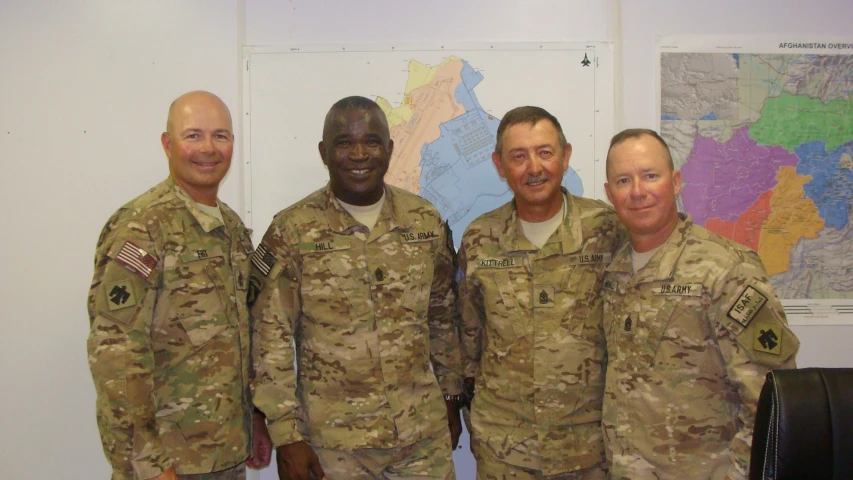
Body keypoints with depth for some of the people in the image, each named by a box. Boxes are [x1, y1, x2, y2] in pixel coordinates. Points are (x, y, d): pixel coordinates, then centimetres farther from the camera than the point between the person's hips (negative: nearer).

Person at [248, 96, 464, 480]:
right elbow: (271, 337, -8)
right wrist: (286, 433, -9)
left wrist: (451, 397, 12)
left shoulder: (427, 222, 0)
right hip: (332, 441, -2)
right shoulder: (291, 231, -9)